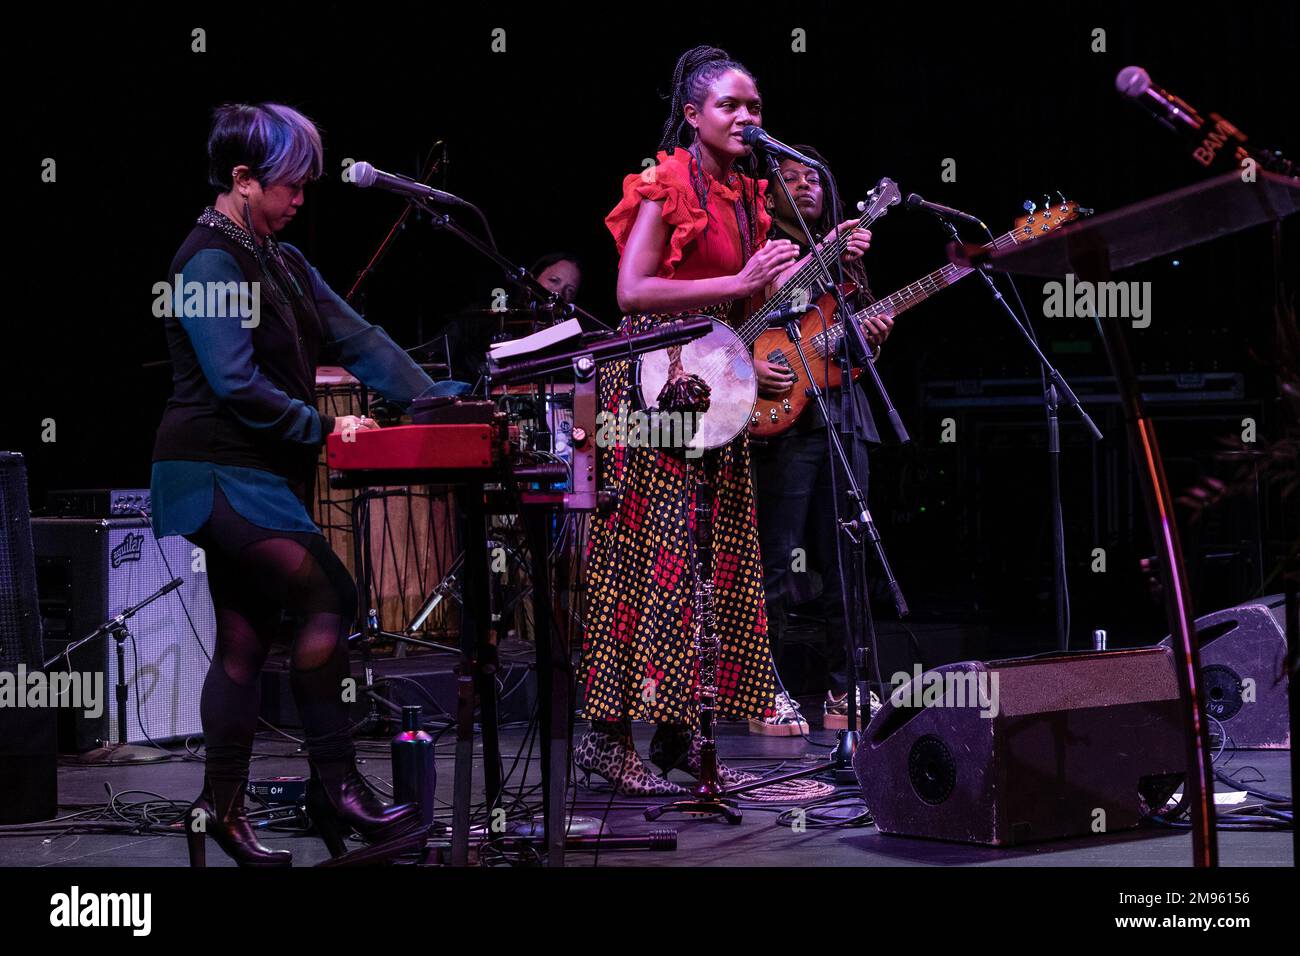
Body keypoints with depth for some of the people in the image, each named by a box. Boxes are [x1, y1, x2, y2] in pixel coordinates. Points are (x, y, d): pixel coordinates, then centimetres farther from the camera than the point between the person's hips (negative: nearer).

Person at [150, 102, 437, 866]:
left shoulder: (281, 260, 16)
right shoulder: (210, 263, -12)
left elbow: (353, 336, 10)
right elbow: (236, 383, -19)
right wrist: (323, 428, -18)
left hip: (264, 472, 9)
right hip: (218, 473, -9)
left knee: (248, 638, 8)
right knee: (328, 595, -17)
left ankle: (223, 810, 12)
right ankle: (335, 785, -11)